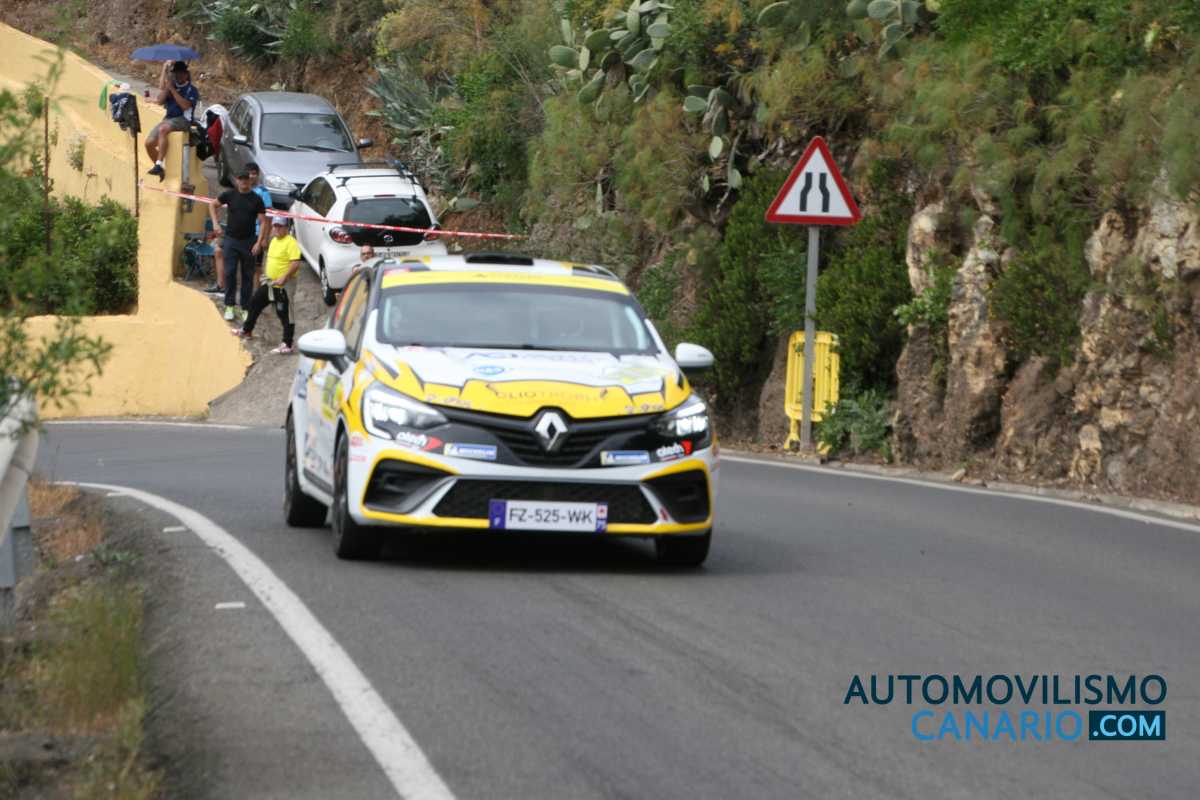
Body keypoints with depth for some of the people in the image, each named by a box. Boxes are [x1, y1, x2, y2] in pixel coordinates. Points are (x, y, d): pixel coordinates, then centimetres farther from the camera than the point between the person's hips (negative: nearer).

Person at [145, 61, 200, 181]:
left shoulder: (192, 90, 1)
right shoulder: (173, 86, 17)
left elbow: (185, 105, -16)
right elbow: (160, 101, 3)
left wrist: (172, 89, -16)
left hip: (183, 120, -7)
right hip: (168, 119, 7)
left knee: (163, 129, -37)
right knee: (149, 143, -11)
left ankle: (159, 165, -38)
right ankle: (160, 171, 8)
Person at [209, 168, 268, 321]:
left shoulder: (256, 199, -3)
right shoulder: (230, 195, -1)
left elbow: (262, 222, -3)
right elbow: (212, 205, 14)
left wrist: (259, 242, -12)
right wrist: (215, 224, 2)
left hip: (248, 241, 0)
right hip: (231, 240, 0)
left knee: (247, 276, 4)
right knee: (230, 273, -2)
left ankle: (245, 308, 12)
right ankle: (230, 306, 9)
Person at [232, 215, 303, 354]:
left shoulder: (291, 242, -17)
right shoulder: (274, 241, 13)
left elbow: (296, 263, -26)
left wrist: (284, 278, -30)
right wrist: (267, 275, 21)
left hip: (283, 286, -10)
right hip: (269, 283, 10)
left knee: (285, 315, -6)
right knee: (255, 303, 21)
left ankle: (288, 345, -1)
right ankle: (246, 330, 39)